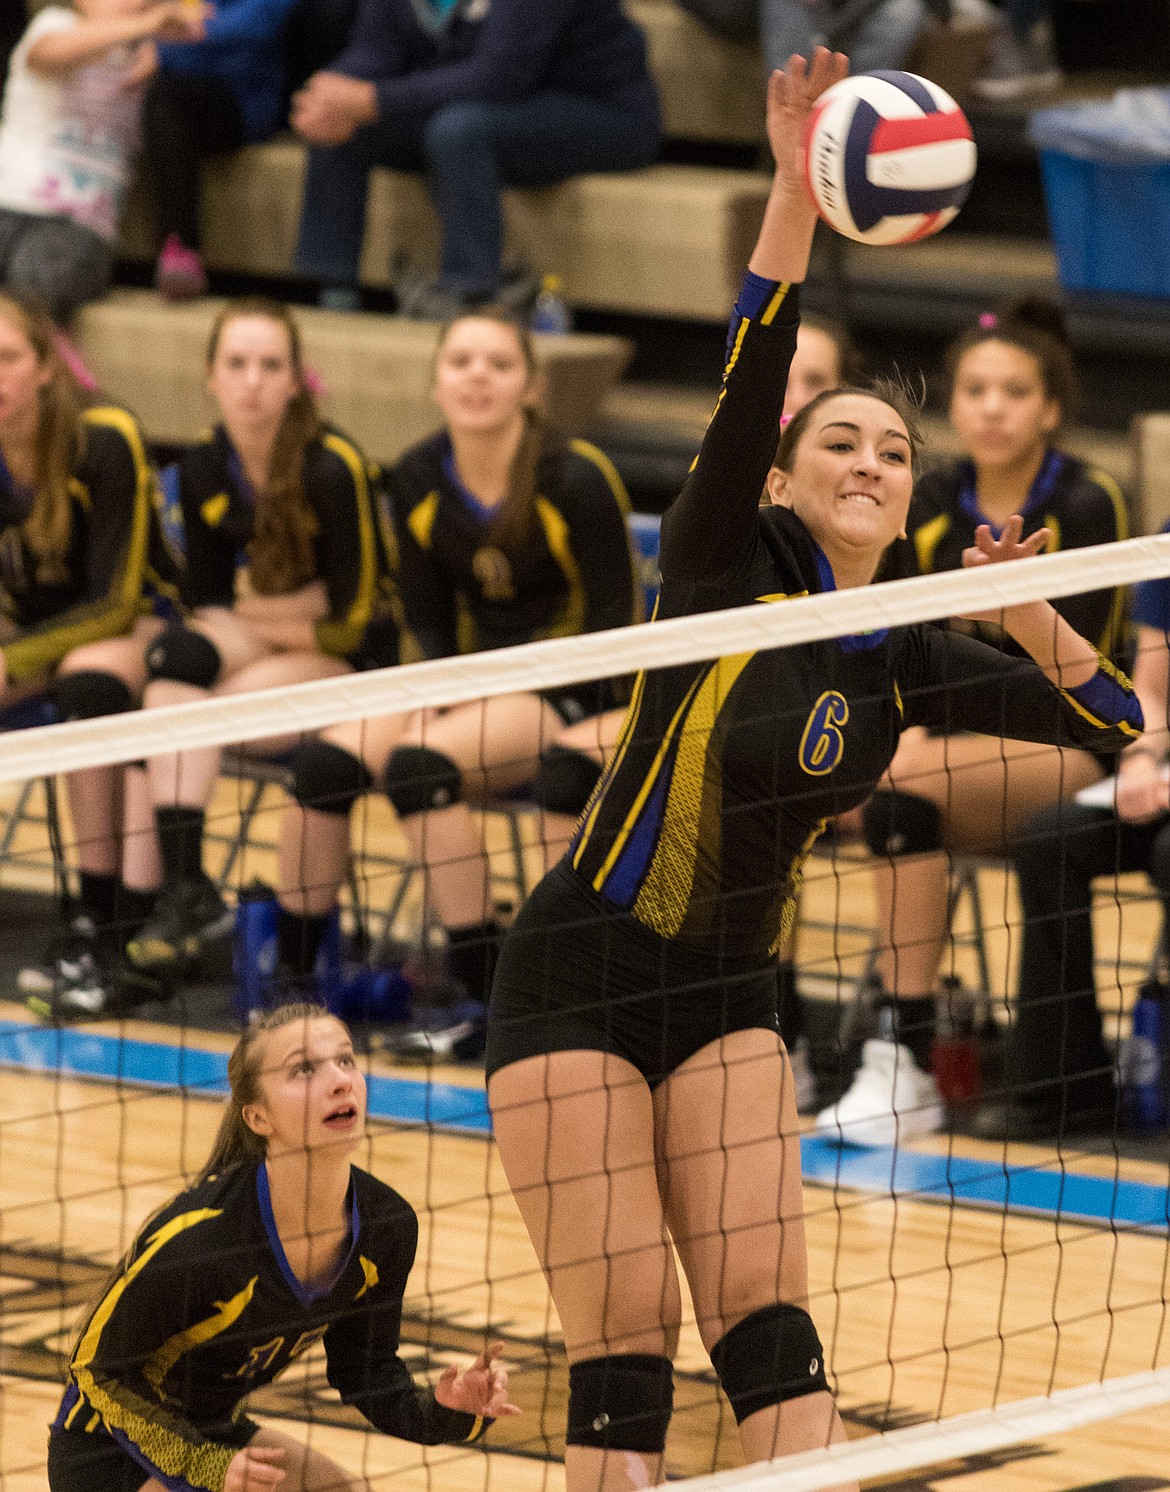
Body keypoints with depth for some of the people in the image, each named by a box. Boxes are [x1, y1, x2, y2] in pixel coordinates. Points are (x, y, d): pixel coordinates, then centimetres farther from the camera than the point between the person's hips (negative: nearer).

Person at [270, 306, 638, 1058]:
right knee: (327, 757, -21)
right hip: (465, 681, 5)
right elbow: (426, 619, 10)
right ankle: (288, 979, -11)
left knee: (420, 765, -32)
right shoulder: (419, 482, 3)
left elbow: (613, 620, -11)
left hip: (568, 688, -5)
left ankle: (493, 999, -27)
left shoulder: (576, 480, -12)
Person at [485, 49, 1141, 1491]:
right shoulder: (730, 562, -10)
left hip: (723, 998, 5)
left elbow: (1109, 715, 8)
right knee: (623, 1336, -7)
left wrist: (1023, 608, -11)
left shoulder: (901, 661, 5)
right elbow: (748, 383, -26)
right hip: (577, 978, -5)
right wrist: (796, 189, -38)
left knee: (763, 1309, -5)